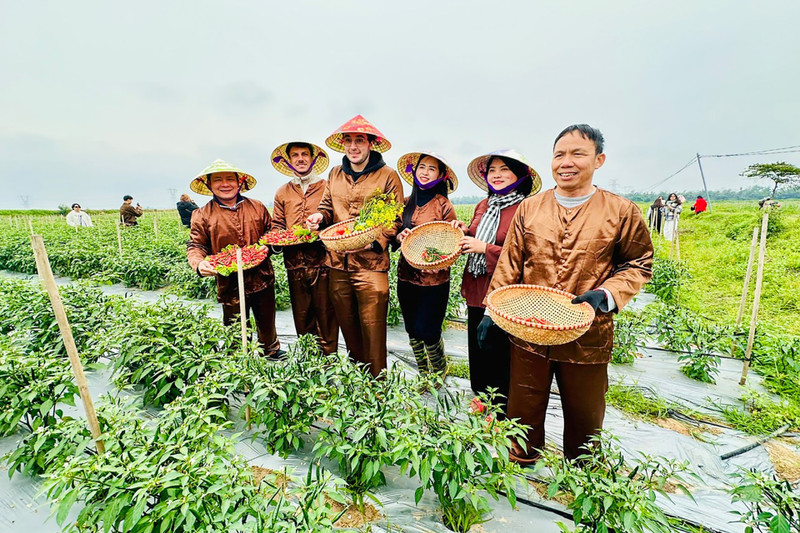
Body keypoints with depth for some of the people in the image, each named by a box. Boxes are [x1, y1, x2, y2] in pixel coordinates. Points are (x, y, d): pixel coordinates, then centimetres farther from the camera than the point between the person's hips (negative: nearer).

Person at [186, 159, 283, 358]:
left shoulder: (257, 207, 5)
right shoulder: (202, 215, -1)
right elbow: (195, 246, 0)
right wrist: (199, 263, -21)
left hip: (263, 279, 3)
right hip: (230, 284, -2)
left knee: (267, 323, 21)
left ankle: (272, 351, 45)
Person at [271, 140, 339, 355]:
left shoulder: (327, 187, 4)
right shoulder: (282, 193, 16)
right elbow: (277, 226, 15)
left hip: (322, 262, -3)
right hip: (295, 264, 4)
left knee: (326, 315, 1)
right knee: (302, 318, 11)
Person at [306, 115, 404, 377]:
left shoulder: (387, 175, -1)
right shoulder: (335, 174, 14)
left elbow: (395, 218, -3)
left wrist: (375, 241, -18)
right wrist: (319, 216, -4)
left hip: (371, 262, -5)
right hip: (338, 261, 5)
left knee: (372, 328, -2)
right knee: (347, 324, 15)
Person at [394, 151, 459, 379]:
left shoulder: (444, 205, -6)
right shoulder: (407, 202, 8)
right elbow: (398, 234, 13)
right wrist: (400, 237, -9)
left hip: (434, 280, -5)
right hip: (406, 276, 5)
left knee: (427, 331, -1)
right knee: (412, 330, 13)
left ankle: (440, 371, 31)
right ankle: (423, 375, 35)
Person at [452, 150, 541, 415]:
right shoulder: (483, 206, 10)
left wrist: (485, 248, -20)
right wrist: (466, 231, 2)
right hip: (477, 292, 7)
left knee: (501, 361, 6)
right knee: (478, 356, 19)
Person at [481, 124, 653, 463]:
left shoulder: (622, 212, -3)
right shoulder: (529, 208, 3)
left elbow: (638, 266, 4)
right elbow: (509, 264, 4)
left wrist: (606, 295, -15)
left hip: (587, 337, -1)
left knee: (584, 418, 18)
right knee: (523, 412, 16)